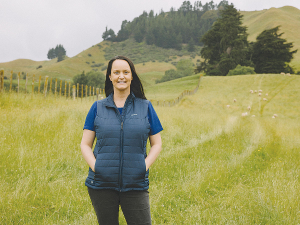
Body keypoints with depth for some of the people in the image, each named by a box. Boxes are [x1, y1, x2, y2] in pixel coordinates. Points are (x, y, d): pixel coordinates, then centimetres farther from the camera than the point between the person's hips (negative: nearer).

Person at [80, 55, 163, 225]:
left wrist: (145, 166, -6)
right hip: (102, 185, 1)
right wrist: (95, 167, -9)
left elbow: (157, 144, 9)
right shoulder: (98, 108, 6)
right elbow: (85, 145, 7)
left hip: (135, 185, 0)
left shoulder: (145, 107, 6)